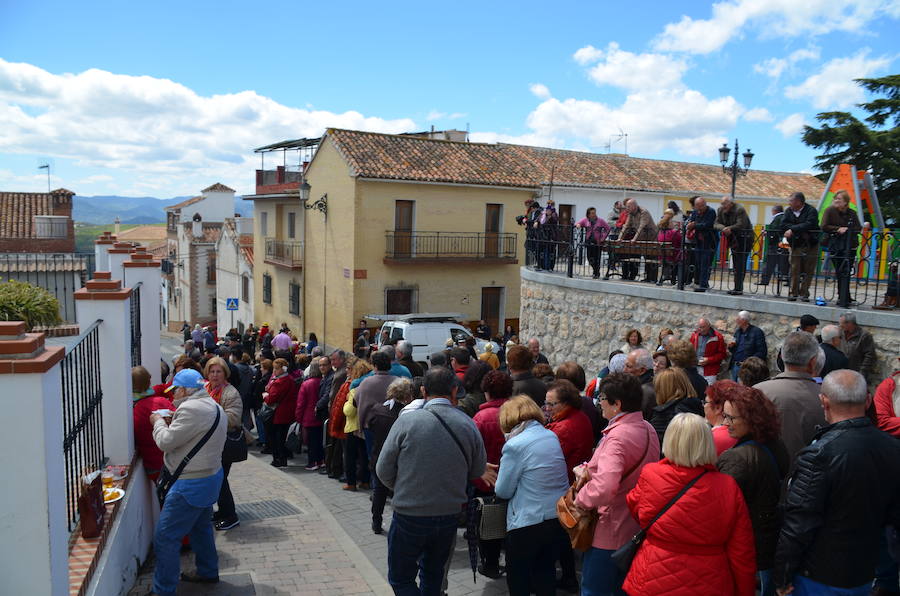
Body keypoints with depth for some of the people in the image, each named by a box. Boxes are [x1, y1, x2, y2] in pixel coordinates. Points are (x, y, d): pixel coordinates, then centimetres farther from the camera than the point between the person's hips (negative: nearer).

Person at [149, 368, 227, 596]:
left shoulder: (192, 409, -23)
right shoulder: (212, 406, 10)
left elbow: (166, 441, -21)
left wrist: (158, 422, -3)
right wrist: (171, 421, 7)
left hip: (192, 484, -11)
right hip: (210, 476, 11)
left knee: (165, 537, -2)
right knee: (200, 526, 25)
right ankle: (208, 572, 38)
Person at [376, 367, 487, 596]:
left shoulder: (407, 420, -16)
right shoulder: (468, 425, -7)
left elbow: (383, 470, -9)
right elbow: (478, 471, 3)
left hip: (409, 516, -4)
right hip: (450, 515, 4)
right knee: (433, 575, 25)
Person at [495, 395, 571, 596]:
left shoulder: (515, 445, -17)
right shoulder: (552, 436, 4)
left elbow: (503, 491, -11)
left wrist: (500, 476, 9)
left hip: (528, 522, -6)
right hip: (559, 517, 7)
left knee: (518, 578, 14)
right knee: (545, 571, 21)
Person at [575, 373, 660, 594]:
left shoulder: (617, 437, -27)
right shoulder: (648, 430, 4)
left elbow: (604, 488, -40)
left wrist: (580, 499, -21)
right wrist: (590, 469, 1)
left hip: (609, 534, -9)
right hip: (638, 529, 9)